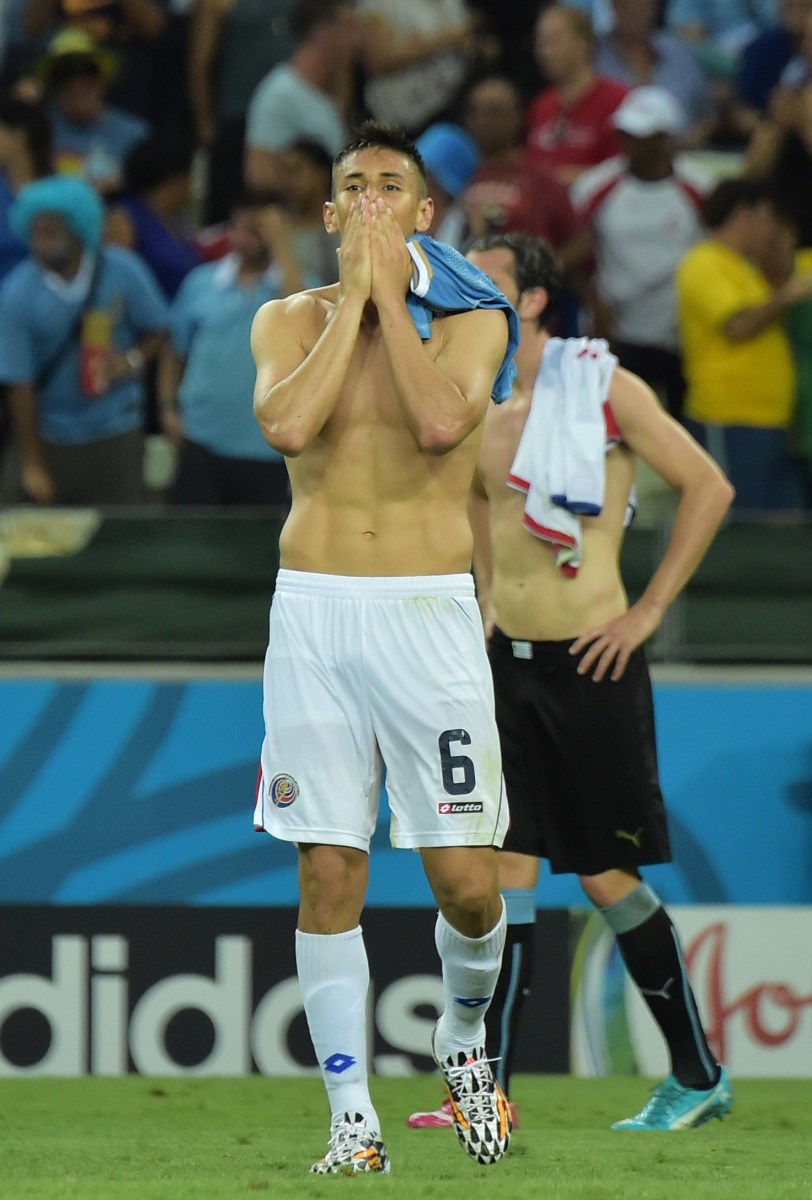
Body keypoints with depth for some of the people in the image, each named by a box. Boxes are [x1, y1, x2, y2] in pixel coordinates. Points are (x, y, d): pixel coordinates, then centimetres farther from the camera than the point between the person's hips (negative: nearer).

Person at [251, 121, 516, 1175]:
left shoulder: (470, 319, 3)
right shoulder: (291, 320, 8)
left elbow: (441, 422, -17)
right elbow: (286, 425, -13)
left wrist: (390, 292, -10)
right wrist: (351, 295, -8)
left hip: (429, 612, -1)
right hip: (312, 611, 1)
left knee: (465, 878, -5)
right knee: (329, 872, -2)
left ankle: (465, 1033, 25)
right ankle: (352, 1114, 4)